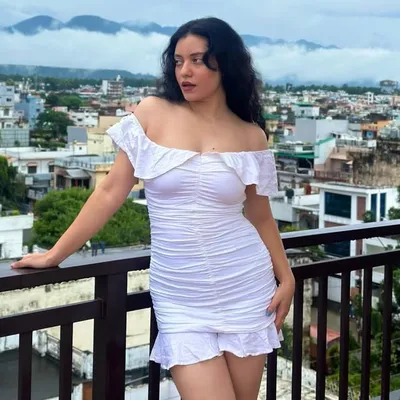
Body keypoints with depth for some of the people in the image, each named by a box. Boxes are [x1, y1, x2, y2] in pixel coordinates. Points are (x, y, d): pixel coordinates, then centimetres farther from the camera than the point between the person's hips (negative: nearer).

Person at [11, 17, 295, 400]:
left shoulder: (251, 137, 1)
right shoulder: (151, 114, -2)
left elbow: (260, 216, 11)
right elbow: (111, 191, -1)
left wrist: (285, 277, 3)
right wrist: (55, 254, -2)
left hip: (244, 289, 2)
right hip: (179, 297, -1)